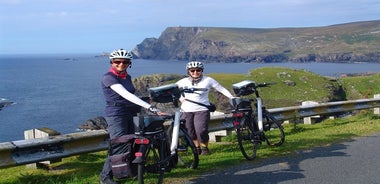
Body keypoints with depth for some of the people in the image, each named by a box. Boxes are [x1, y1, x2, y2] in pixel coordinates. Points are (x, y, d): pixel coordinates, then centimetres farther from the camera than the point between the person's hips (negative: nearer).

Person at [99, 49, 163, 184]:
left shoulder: (127, 77, 10)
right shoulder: (108, 78, -16)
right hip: (116, 115, -8)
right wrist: (150, 107, -33)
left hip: (128, 115, 8)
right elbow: (126, 95, -26)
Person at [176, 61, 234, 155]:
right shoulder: (184, 81, 8)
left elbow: (221, 89, 6)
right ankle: (197, 147, 27)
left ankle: (204, 147, 11)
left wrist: (232, 98, -3)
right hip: (186, 110, 3)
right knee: (190, 132, 3)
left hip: (202, 110, -3)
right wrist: (181, 98, 8)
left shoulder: (208, 80, 3)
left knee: (201, 131, -15)